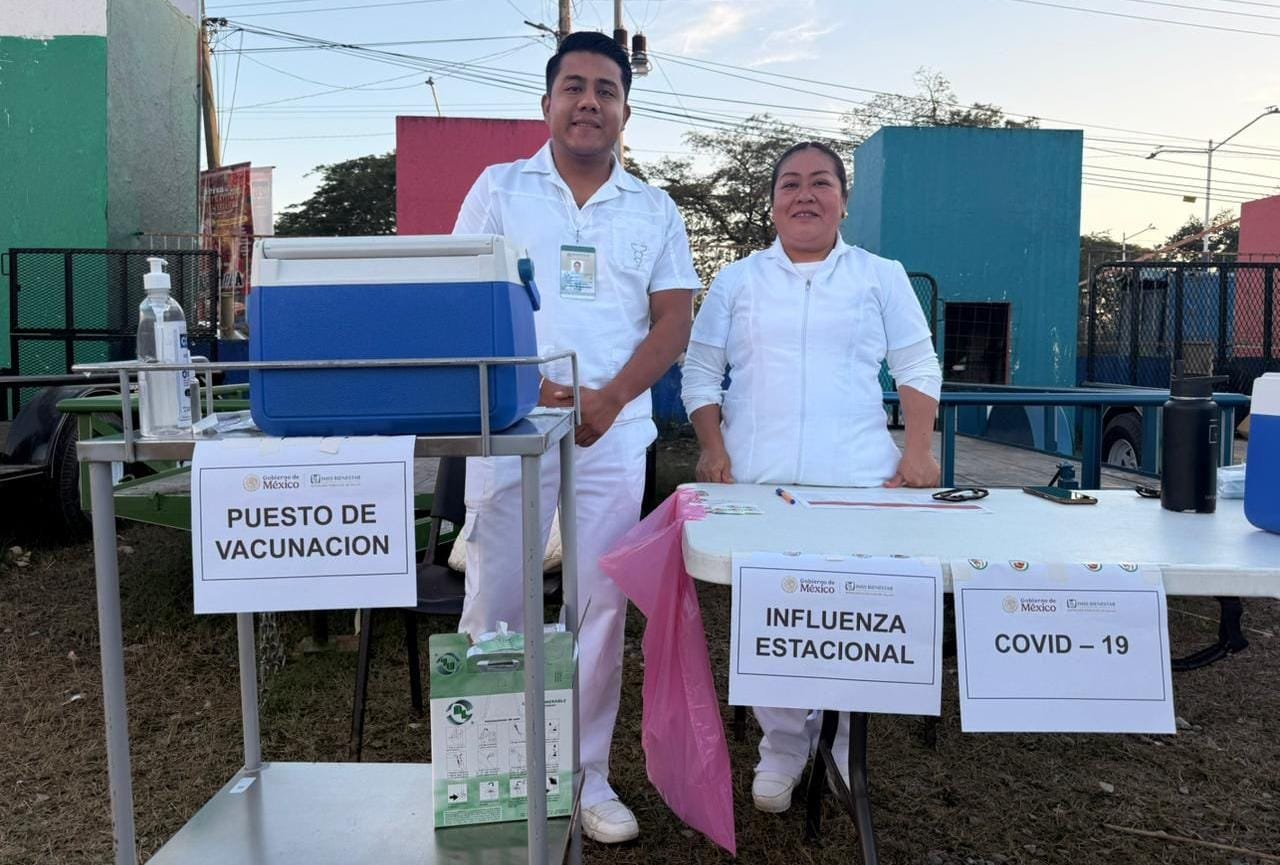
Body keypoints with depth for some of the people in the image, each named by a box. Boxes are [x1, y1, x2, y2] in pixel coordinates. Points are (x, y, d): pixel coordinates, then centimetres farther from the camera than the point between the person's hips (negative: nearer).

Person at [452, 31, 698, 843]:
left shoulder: (654, 210, 11)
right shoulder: (499, 189, 8)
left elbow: (673, 323, 5)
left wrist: (609, 397, -11)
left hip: (614, 432, 2)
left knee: (603, 603, 4)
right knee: (494, 602, 1)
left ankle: (589, 775, 18)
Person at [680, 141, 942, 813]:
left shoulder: (882, 277, 12)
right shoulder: (736, 282, 13)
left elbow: (918, 369, 10)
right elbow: (701, 374, 11)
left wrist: (919, 452, -2)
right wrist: (713, 448, -2)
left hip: (859, 478, 0)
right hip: (757, 479, 1)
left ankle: (838, 748, 18)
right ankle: (781, 747, 18)